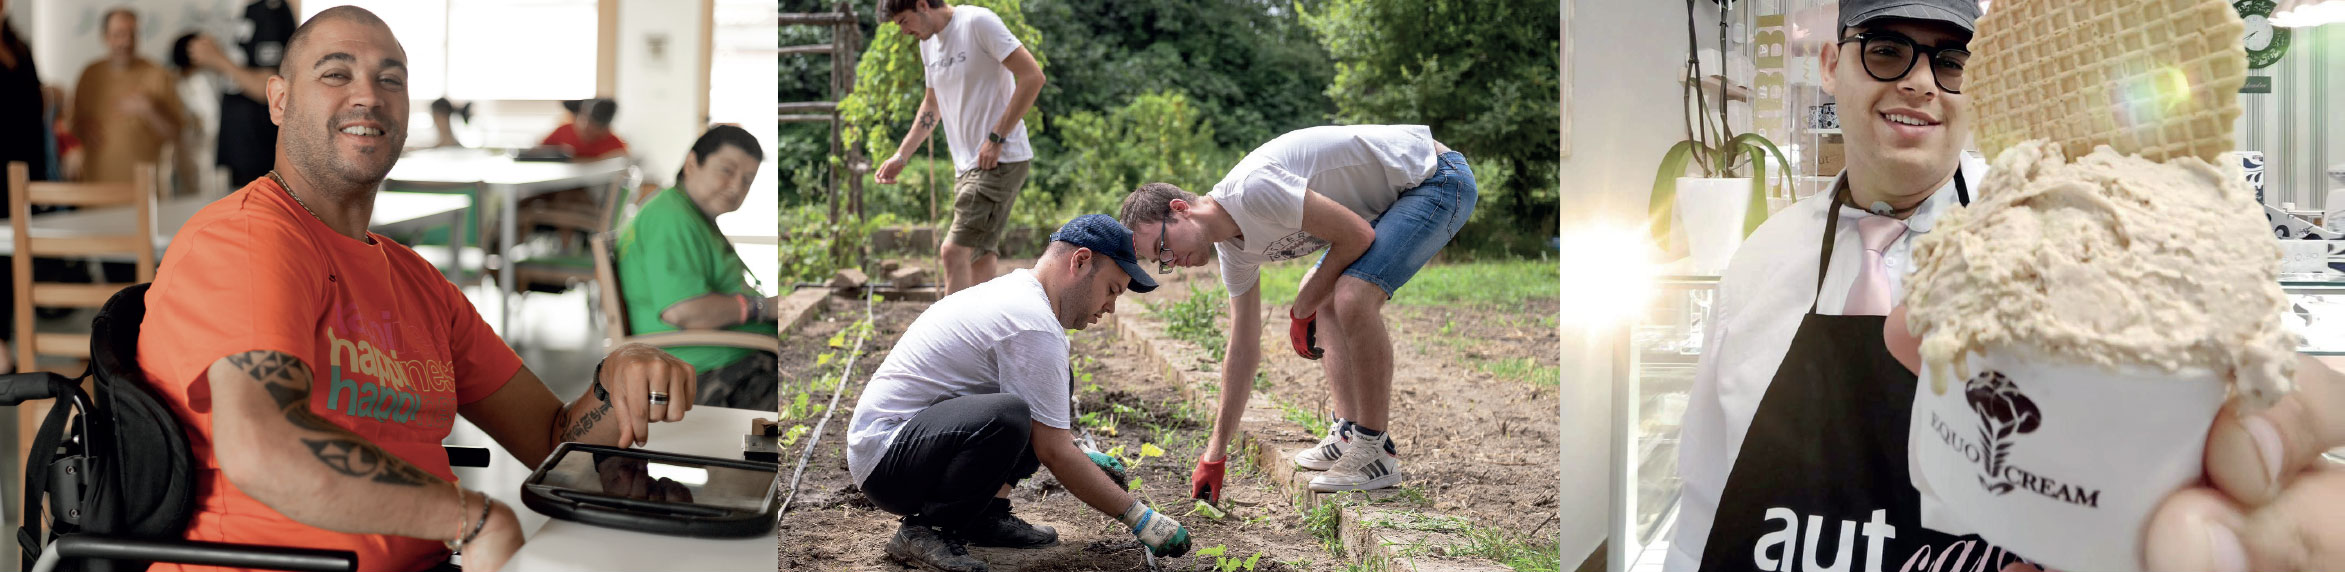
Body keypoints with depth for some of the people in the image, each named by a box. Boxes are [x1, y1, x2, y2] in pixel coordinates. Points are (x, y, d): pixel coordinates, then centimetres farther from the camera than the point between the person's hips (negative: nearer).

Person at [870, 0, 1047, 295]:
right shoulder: (928, 43, 14)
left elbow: (1033, 77, -17)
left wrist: (996, 138, -18)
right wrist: (901, 156, 18)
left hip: (1001, 160, -9)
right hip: (966, 165, 9)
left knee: (953, 252, -16)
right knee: (978, 262, 8)